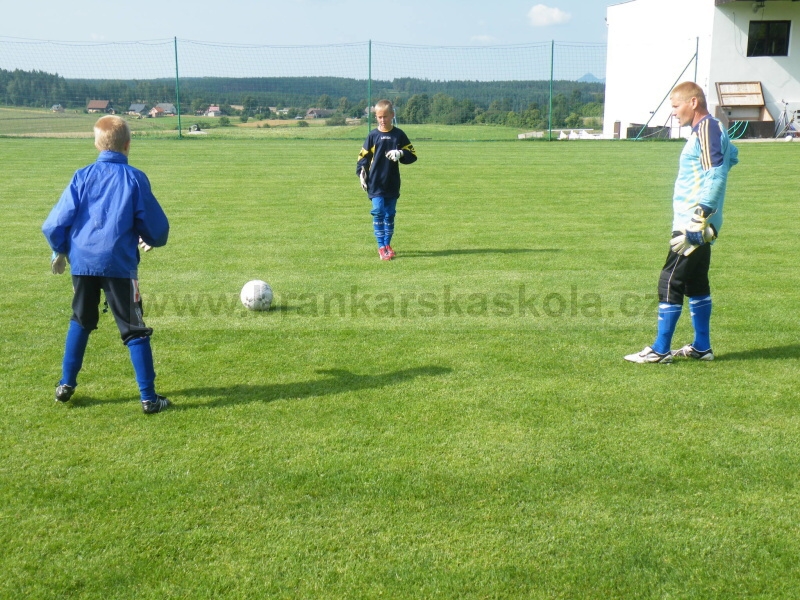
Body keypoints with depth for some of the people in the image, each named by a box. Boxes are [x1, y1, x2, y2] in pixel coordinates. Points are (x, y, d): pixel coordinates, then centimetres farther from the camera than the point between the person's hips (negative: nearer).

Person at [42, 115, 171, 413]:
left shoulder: (83, 176, 3)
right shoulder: (135, 178, -3)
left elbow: (56, 223, 1)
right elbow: (157, 227, 1)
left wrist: (59, 251, 19)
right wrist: (150, 240, 24)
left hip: (82, 261, 3)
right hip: (119, 263, -3)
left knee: (81, 321, 24)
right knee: (134, 329, 3)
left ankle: (66, 384, 29)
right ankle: (149, 398, 2)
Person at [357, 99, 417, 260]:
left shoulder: (399, 135, 4)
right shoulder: (373, 135, 2)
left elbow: (412, 155, 5)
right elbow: (363, 156, 6)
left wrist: (401, 154, -14)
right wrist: (361, 174, -4)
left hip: (393, 184, 1)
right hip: (375, 183, -1)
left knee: (390, 215, 8)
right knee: (378, 213, -8)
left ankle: (387, 244, 19)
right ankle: (381, 246, -2)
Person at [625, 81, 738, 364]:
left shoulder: (707, 130, -14)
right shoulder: (708, 130, 15)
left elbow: (716, 177, -22)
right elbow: (731, 155, 28)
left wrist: (698, 220, -25)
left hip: (693, 226, -10)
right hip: (696, 226, 10)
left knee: (670, 282, -7)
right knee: (696, 283, 14)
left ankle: (660, 350, -2)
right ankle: (701, 347, 21)